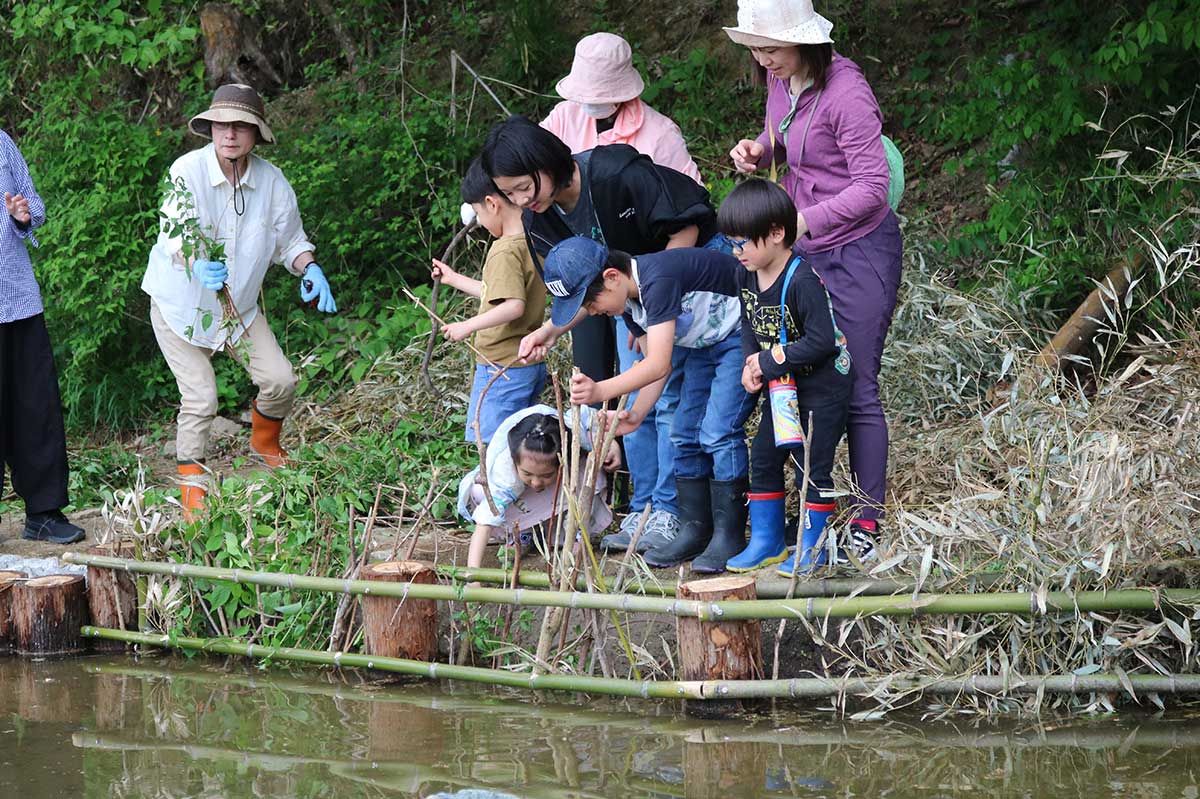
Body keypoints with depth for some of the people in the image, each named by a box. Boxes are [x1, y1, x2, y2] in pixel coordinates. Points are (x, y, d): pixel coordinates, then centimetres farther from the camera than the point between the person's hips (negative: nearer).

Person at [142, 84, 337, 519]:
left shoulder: (271, 180, -8)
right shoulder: (188, 172, -22)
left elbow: (290, 239, 3)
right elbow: (173, 234, -33)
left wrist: (310, 269, -18)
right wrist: (197, 266, -53)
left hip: (238, 303, 4)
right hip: (180, 303, -4)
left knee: (280, 380, -3)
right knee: (200, 398, -11)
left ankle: (265, 443, 29)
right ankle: (191, 488, 5)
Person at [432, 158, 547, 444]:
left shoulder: (506, 251, -19)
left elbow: (513, 305, -29)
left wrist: (468, 325, -21)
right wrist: (454, 279, 28)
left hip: (502, 367, -10)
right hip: (532, 364, 10)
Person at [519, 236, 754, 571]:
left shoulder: (657, 280, -32)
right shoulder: (628, 299, -3)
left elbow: (659, 364, -37)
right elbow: (654, 362, 3)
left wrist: (601, 391, -43)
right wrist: (636, 414, -12)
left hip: (741, 334, -10)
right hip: (701, 343, 10)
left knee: (718, 431, -17)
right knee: (685, 433, 6)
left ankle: (729, 536, -10)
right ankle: (695, 530, 15)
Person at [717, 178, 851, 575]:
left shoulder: (802, 281, -28)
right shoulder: (747, 277, -1)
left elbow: (820, 341, -29)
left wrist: (770, 361, -23)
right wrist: (751, 365, -7)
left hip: (823, 388, -9)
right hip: (782, 388, 9)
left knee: (812, 465, -2)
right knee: (763, 459, 11)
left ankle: (812, 547, 10)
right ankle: (766, 541, 21)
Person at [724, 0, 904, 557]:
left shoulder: (844, 92, -23)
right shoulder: (781, 79, 2)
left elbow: (872, 186, -23)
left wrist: (804, 221, -29)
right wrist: (757, 150, -3)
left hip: (859, 252, -8)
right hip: (805, 250, 8)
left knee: (856, 389, -4)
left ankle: (866, 525, 5)